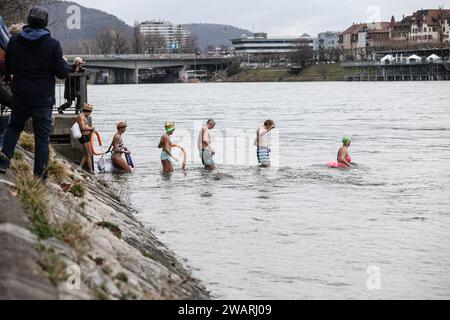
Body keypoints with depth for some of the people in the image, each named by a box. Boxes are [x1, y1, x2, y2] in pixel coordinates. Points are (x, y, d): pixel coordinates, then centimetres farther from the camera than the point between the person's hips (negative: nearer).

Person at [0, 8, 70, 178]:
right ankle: (40, 175, 4)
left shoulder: (14, 41, -1)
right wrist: (65, 64, 14)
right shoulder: (53, 44, -9)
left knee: (14, 126, 23)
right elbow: (61, 73, -7)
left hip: (20, 95, 3)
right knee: (42, 136, 5)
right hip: (43, 98, -2)